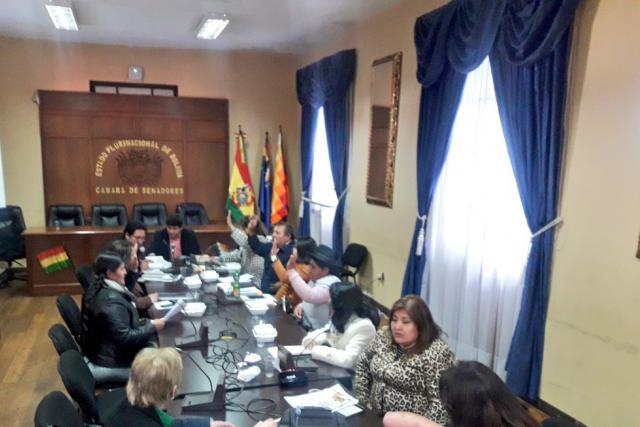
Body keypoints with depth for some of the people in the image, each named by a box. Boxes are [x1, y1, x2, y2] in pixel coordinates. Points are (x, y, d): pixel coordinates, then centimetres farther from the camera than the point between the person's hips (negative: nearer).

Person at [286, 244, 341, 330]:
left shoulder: (331, 283, -22)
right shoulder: (316, 279, 9)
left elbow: (309, 296, -40)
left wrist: (291, 270, -37)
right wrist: (301, 306, 0)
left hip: (318, 332, -9)